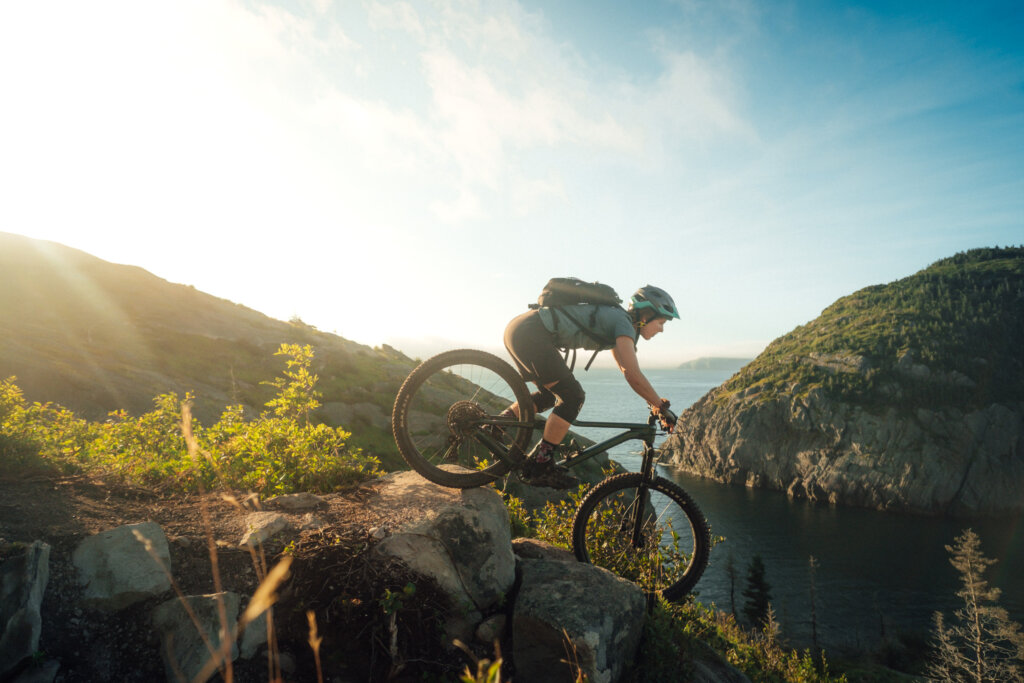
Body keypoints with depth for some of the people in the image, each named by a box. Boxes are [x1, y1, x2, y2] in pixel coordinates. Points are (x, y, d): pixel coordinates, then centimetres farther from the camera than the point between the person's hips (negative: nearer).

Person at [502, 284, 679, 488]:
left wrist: (655, 402, 26)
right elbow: (633, 376, -16)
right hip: (530, 333, -10)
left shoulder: (615, 317, 21)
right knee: (573, 397, -6)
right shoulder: (623, 323, -7)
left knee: (549, 395, 21)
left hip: (519, 331, 10)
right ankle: (540, 466, -1)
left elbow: (626, 369, 29)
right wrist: (662, 406, -4)